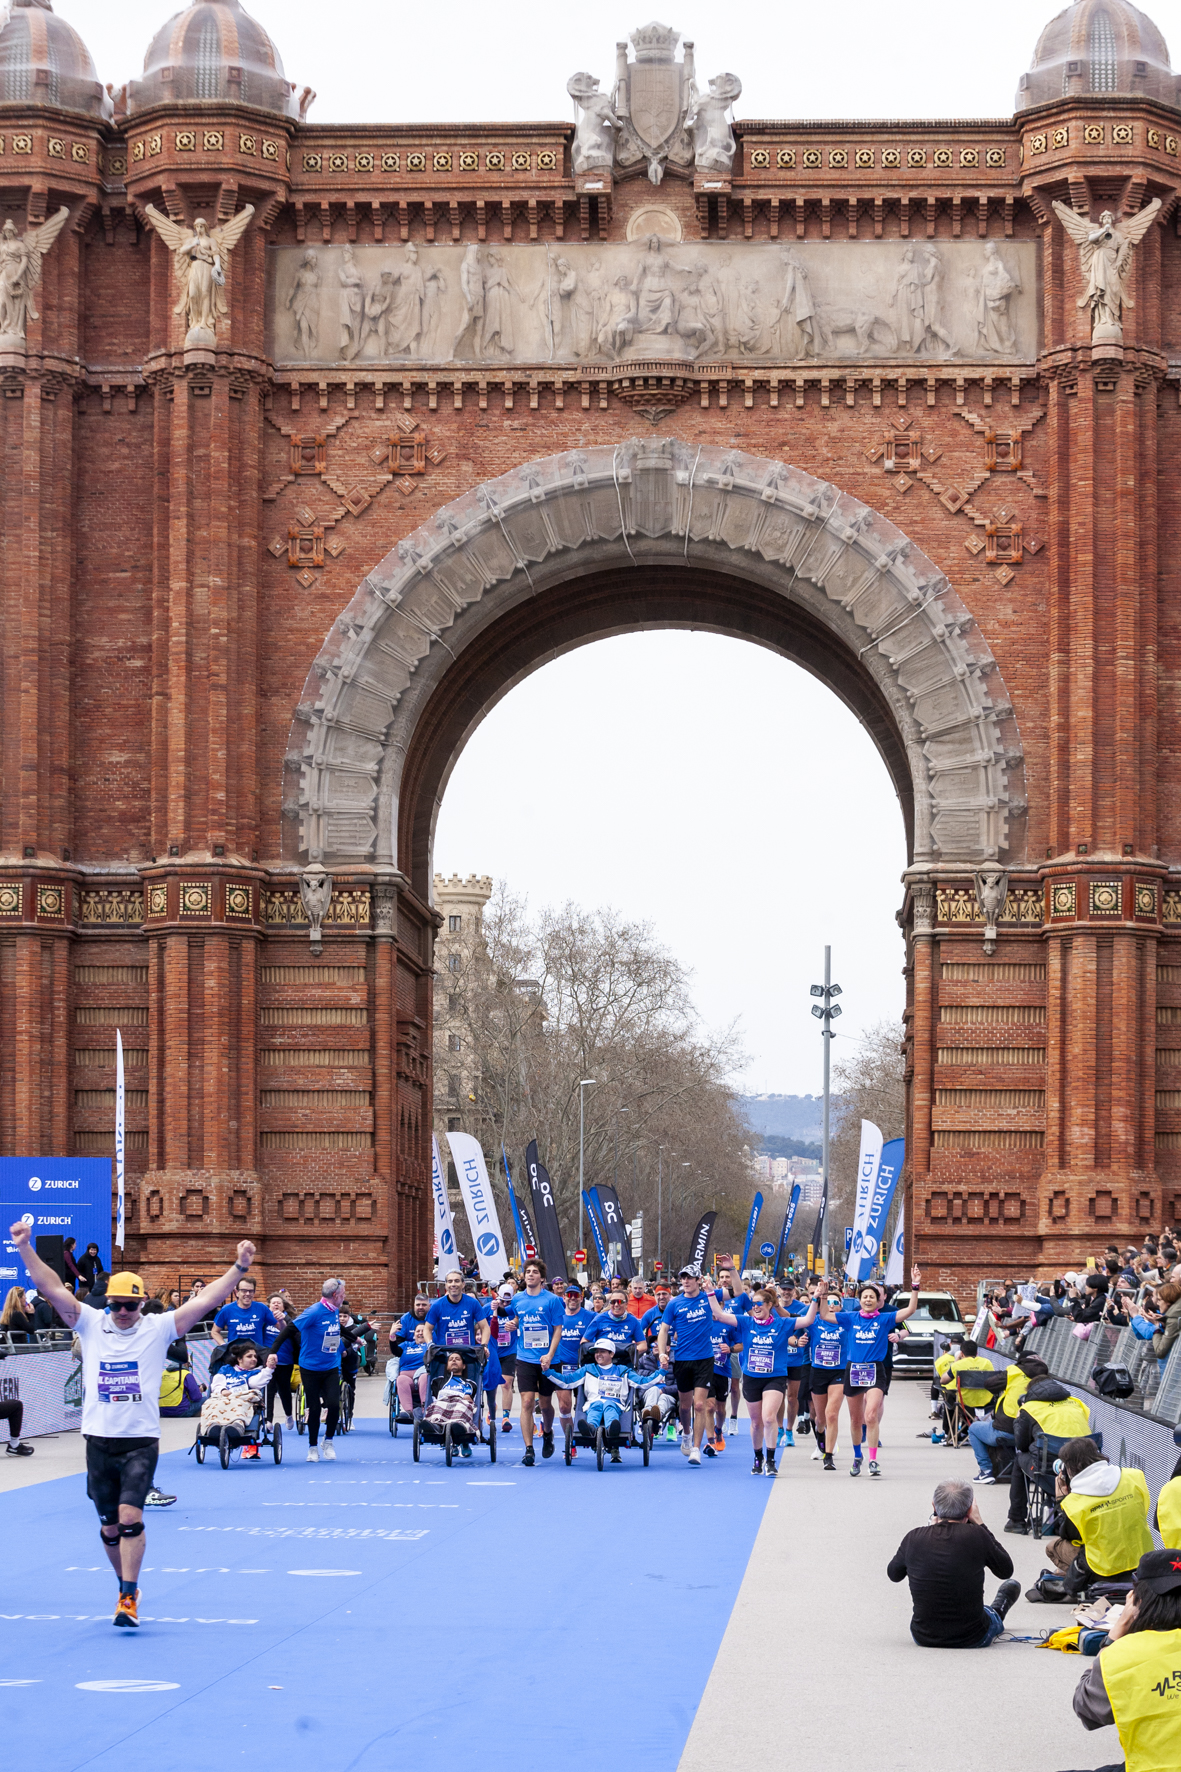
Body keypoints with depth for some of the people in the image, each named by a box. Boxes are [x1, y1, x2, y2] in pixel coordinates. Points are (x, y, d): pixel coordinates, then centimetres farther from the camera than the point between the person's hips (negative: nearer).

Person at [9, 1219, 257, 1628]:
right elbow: (53, 1288, -2)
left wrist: (239, 1268, -14)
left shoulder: (158, 1329, 1)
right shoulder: (90, 1324, 5)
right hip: (99, 1440, 2)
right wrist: (24, 1248, -12)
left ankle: (128, 1599, -12)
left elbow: (206, 1300, -5)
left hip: (141, 1442, -2)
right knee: (109, 1525, 9)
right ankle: (126, 1585, 29)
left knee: (130, 1516, -16)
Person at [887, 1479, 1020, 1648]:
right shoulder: (975, 1535, -18)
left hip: (924, 1638, 2)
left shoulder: (914, 1538, -11)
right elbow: (1006, 1570, -1)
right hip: (973, 1639, -2)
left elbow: (893, 1574, 10)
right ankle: (997, 1613, 63)